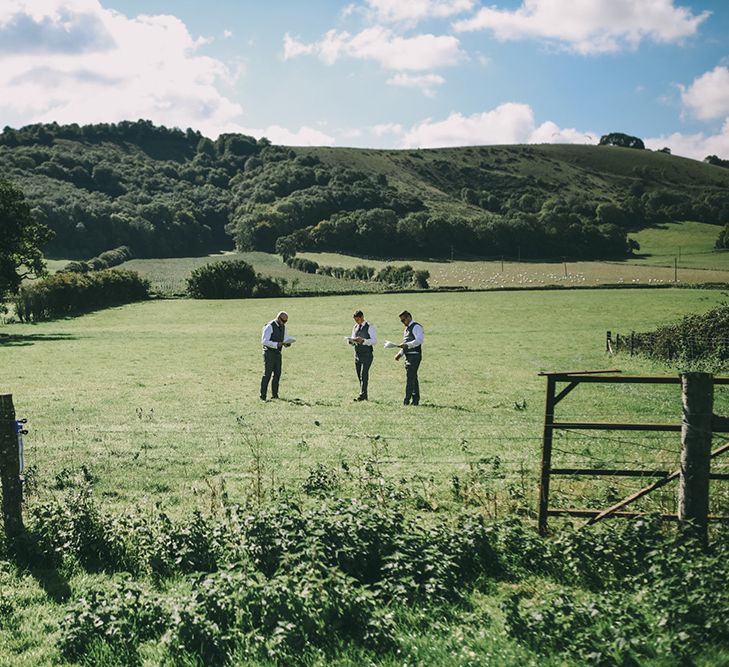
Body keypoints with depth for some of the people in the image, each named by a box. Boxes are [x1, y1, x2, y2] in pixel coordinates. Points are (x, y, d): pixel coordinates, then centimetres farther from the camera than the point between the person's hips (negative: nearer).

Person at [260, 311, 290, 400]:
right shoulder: (270, 327, -17)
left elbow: (284, 339, 16)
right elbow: (264, 341, -21)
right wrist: (277, 344, -29)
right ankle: (263, 396, -4)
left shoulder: (283, 327, 8)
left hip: (278, 353, 7)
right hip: (269, 352, -7)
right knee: (267, 374, -9)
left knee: (277, 373, 6)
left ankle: (274, 394, 14)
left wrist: (286, 344, -8)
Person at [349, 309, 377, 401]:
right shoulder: (355, 327, 15)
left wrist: (363, 340, -26)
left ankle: (362, 395, -18)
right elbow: (353, 339, 19)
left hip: (367, 355, -7)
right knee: (359, 376, 8)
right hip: (357, 354, 7)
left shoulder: (370, 327, -6)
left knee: (364, 375, -14)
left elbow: (374, 340, -12)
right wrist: (352, 341, -6)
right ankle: (364, 396, 14)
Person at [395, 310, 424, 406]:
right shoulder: (407, 328, 21)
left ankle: (407, 400, -13)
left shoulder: (416, 327, -9)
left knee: (410, 378, -12)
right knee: (413, 378, 11)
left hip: (414, 355, -10)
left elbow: (419, 340, -23)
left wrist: (407, 345, -31)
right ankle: (415, 400, 15)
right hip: (408, 356, 10)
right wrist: (400, 353, 14)